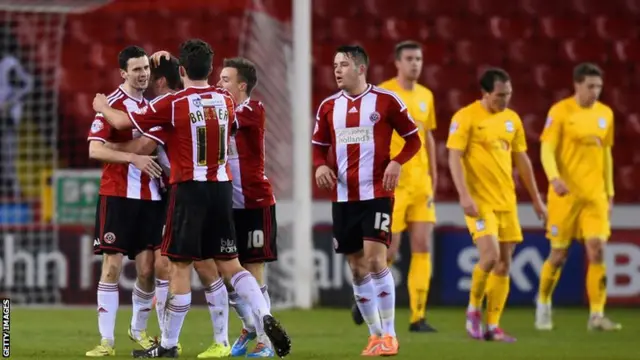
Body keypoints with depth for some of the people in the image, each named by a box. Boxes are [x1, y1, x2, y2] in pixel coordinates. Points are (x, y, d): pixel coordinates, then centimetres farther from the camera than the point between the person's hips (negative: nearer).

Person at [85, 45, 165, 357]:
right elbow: (95, 149, -15)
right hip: (117, 195, -5)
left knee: (147, 269, 4)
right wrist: (134, 157, -24)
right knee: (112, 265, -5)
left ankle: (139, 329, 24)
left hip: (151, 197, 5)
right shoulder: (111, 105, -7)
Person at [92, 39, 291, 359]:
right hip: (222, 187, 5)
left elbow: (121, 122, -2)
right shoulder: (225, 100, 6)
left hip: (189, 188, -5)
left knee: (180, 266, 1)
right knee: (229, 263, 10)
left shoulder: (173, 104, -9)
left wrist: (101, 106, 20)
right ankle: (266, 317, -10)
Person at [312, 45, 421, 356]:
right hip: (343, 196, 5)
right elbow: (318, 146, 17)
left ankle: (389, 335, -7)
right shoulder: (329, 106, 9)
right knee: (357, 268, 7)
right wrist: (320, 165, -5)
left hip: (376, 193, -5)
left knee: (375, 260, -15)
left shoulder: (386, 100, -3)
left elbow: (413, 139, 2)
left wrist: (397, 162, -15)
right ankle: (375, 335, 16)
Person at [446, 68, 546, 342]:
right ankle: (473, 309, 5)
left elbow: (522, 160, 17)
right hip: (479, 201, -6)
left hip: (506, 201, 6)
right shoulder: (466, 117, -8)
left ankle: (492, 326, 9)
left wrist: (536, 199, 17)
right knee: (490, 255, -18)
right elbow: (454, 158, -12)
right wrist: (464, 195, -21)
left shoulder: (512, 119, 10)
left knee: (504, 263, 3)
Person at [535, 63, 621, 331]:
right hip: (566, 193, -4)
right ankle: (543, 303, 27)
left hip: (595, 194, 4)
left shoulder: (605, 114, 9)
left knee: (597, 250, -9)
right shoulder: (560, 111, -6)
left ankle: (597, 316, -8)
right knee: (559, 255, 3)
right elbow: (547, 150, -11)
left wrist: (609, 191, 16)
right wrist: (554, 178, -29)